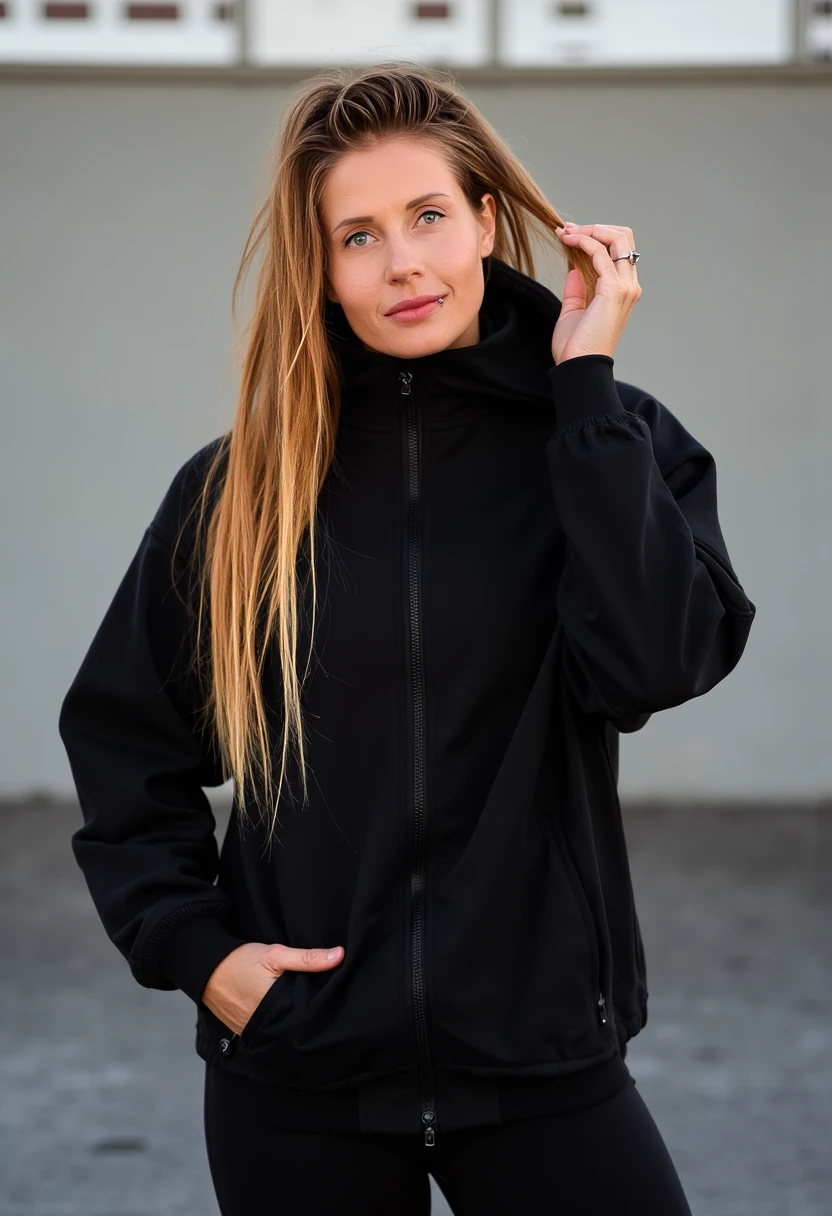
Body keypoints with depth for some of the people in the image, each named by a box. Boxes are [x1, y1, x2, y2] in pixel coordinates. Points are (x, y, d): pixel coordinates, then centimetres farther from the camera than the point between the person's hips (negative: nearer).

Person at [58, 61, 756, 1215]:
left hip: (542, 1062, -1)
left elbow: (656, 662, -18)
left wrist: (587, 382, -15)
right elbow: (123, 737, 10)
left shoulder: (613, 447, 0)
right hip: (295, 1075, 1)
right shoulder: (241, 490, 1)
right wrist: (188, 944, -2)